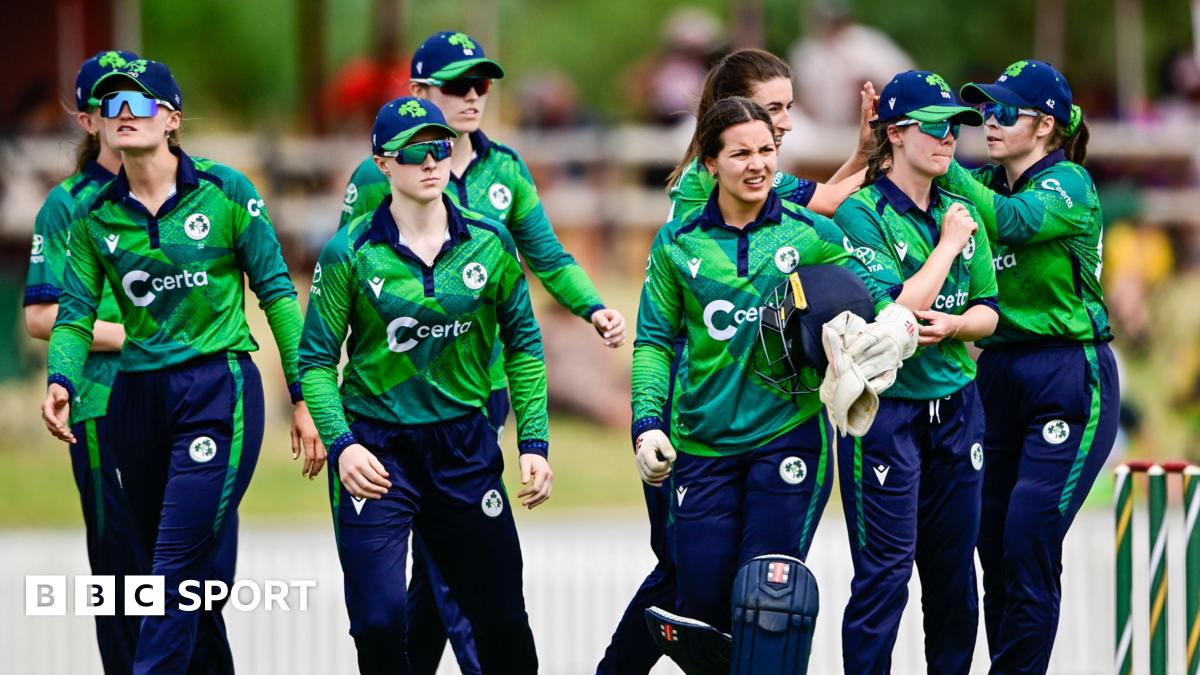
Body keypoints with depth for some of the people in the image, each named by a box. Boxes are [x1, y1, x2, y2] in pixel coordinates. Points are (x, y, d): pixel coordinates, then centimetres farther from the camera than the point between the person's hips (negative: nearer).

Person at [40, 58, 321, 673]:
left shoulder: (223, 193, -5)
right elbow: (74, 315, 2)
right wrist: (62, 382, -18)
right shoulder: (95, 218, 5)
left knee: (180, 563, -13)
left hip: (219, 390, -4)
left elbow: (276, 293, -1)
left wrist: (304, 396, -3)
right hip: (137, 398, 4)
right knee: (188, 577, 10)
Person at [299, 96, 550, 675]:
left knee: (501, 616, 9)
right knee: (379, 621, -13)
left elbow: (522, 345, 9)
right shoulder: (349, 253, -7)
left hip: (465, 447, 3)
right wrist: (340, 444, -19)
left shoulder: (489, 243, 1)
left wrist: (535, 443, 2)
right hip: (376, 448, -3)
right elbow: (316, 359, -5)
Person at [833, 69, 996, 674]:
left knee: (954, 567, 10)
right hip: (884, 407, -6)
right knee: (885, 571, -7)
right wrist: (947, 244, -12)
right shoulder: (862, 214, -10)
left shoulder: (961, 212, 10)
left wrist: (950, 325, -11)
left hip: (956, 406, 6)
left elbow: (987, 312, 11)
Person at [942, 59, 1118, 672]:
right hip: (1000, 370, 7)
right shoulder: (987, 182, 11)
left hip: (1069, 375, -7)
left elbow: (1014, 220, -27)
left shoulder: (1070, 184, -8)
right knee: (992, 540, 5)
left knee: (1028, 537, -12)